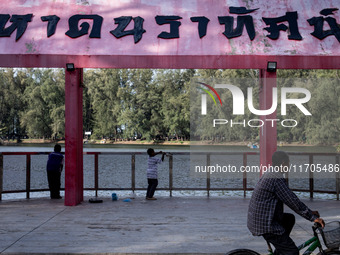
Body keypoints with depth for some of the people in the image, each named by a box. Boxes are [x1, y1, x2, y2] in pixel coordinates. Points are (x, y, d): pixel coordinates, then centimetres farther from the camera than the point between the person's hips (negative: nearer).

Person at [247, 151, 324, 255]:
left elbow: (291, 199, 20)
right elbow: (293, 201, -18)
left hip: (256, 218, 10)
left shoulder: (269, 174, 16)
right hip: (264, 225, -10)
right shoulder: (277, 178, -17)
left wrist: (310, 212, 19)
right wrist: (313, 217, -9)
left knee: (290, 218, 28)